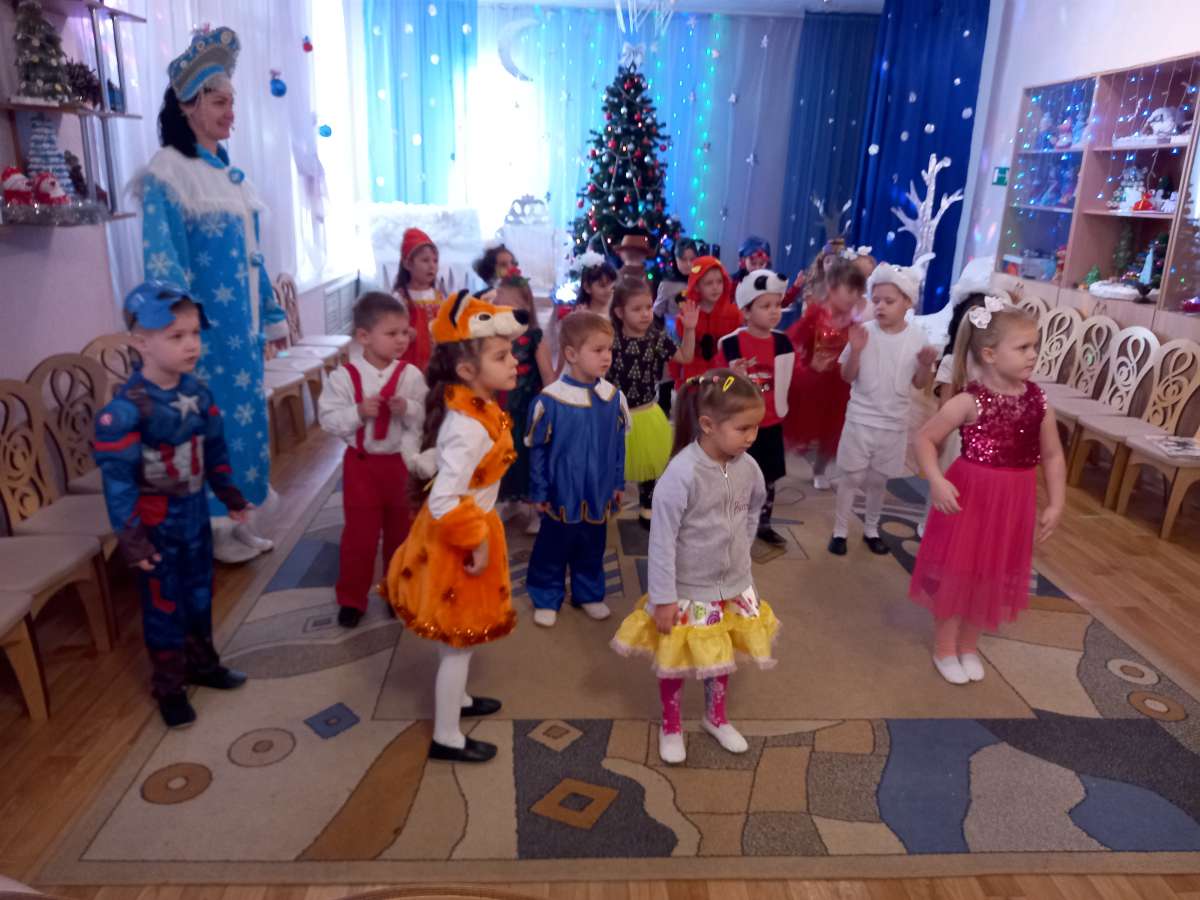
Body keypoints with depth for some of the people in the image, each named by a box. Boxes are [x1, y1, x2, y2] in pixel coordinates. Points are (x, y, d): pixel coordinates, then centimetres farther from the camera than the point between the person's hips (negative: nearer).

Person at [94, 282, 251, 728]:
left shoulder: (197, 390, -5)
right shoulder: (127, 409, -25)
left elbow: (214, 448, 8)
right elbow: (117, 477, -22)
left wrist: (230, 494, 16)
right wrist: (130, 537, -21)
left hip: (195, 510, 6)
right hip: (157, 522, -6)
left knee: (200, 593, 20)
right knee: (164, 605, 10)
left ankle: (202, 662, 41)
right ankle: (169, 687, 27)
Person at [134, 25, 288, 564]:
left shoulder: (229, 173, 12)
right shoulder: (167, 173, -11)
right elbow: (162, 263, -16)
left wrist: (273, 315, 17)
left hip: (243, 323, 8)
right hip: (205, 327, -8)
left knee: (248, 415, 13)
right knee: (215, 424, -1)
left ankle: (244, 529, 26)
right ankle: (217, 535, 14)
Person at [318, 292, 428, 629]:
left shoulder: (411, 375, -8)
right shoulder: (343, 376, -11)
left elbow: (426, 418, -7)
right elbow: (328, 418, -10)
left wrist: (407, 408, -26)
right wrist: (358, 411, -24)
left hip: (401, 463, 2)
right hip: (361, 463, -1)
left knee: (402, 531, 15)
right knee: (359, 534, 7)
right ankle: (351, 598, 24)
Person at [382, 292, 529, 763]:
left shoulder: (472, 407, -1)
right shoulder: (469, 428, -32)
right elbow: (444, 502, -37)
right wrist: (477, 543, -24)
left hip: (464, 529, 9)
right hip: (457, 538, -9)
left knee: (459, 634, 27)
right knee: (459, 639, 7)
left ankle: (456, 697, 49)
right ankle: (446, 737, 25)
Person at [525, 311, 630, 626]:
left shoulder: (613, 396, -6)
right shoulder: (550, 399, -19)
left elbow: (619, 445, 6)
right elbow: (537, 449, -9)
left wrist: (618, 483, 10)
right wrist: (539, 491, -4)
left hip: (599, 494, 4)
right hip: (561, 495, -4)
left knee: (592, 549, 20)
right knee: (552, 548, 13)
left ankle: (589, 594, 39)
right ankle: (546, 598, 31)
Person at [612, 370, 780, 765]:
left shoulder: (747, 467, -10)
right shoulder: (682, 473, -28)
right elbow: (662, 539, -23)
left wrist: (739, 552, 12)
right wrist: (663, 598, -19)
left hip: (734, 585, 5)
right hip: (687, 589, -5)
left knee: (721, 656, 23)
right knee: (676, 662, 14)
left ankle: (716, 717, 48)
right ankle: (671, 726, 39)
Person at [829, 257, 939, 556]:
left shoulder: (917, 337, -5)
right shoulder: (864, 332, -10)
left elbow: (920, 384, 2)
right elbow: (847, 377, -7)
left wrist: (927, 365, -18)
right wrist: (855, 350, -23)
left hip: (894, 422, 2)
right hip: (861, 418, -2)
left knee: (879, 479, 15)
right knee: (853, 476, 7)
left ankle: (871, 529, 33)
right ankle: (840, 530, 20)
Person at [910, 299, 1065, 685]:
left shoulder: (1038, 401, -2)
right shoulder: (970, 402, -18)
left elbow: (1052, 455, 6)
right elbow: (924, 439, -14)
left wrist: (1055, 504, 3)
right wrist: (937, 482, -26)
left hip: (1014, 501, 5)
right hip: (970, 496, -5)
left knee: (993, 575, 17)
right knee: (957, 571, 7)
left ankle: (969, 647, 37)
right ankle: (945, 649, 26)